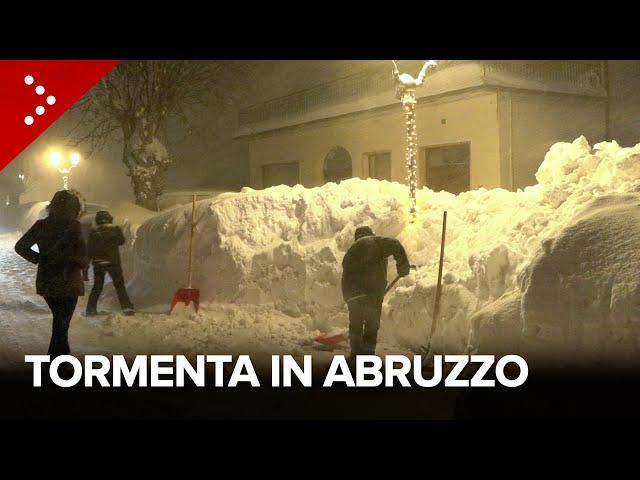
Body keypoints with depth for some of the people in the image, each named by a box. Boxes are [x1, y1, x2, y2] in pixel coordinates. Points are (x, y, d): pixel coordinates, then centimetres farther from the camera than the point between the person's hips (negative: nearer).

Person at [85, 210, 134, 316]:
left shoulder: (93, 232, -1)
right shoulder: (115, 228, -5)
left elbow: (89, 250, 0)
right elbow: (121, 241, 10)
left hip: (97, 263, 2)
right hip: (113, 262, -2)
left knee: (97, 286, 14)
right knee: (119, 285, 5)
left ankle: (91, 308, 10)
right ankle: (126, 307, -3)